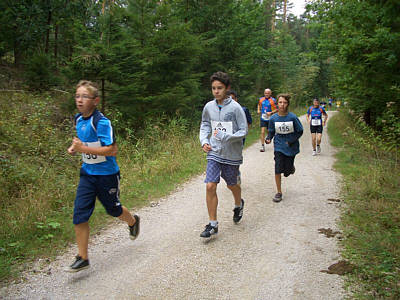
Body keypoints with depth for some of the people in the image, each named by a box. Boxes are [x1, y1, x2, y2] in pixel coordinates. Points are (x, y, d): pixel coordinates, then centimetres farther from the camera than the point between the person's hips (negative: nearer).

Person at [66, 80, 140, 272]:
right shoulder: (78, 119, 4)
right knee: (79, 214, -2)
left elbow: (112, 150, -24)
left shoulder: (101, 122, -19)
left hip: (106, 174, -6)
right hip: (87, 173, 6)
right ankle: (82, 258, 8)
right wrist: (74, 147, 5)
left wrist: (84, 149, -28)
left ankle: (133, 222, 49)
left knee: (113, 209, 14)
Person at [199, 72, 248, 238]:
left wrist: (224, 136, -23)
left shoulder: (235, 108, -12)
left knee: (231, 185, 15)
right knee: (210, 186, -8)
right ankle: (213, 224, 4)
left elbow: (243, 131, -11)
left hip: (231, 154, -2)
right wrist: (204, 141, 0)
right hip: (214, 153, 3)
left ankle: (238, 204, 50)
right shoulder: (208, 107, 0)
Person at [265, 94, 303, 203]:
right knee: (278, 169, -9)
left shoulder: (292, 117, -11)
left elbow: (300, 131, -2)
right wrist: (268, 138, -14)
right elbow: (271, 131, 7)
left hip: (291, 147, -1)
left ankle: (291, 166, 42)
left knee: (287, 171, 3)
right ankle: (279, 192, 6)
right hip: (278, 146, 1)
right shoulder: (273, 118, -6)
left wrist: (291, 141, -12)